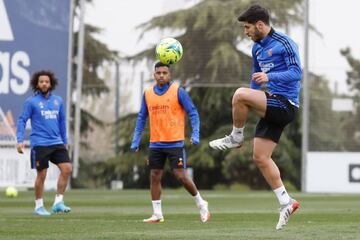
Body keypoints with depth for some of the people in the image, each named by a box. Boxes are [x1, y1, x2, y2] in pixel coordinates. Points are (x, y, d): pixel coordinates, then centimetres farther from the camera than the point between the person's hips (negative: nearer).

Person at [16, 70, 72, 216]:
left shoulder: (58, 101, 10)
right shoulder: (31, 102, -2)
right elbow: (22, 121, -2)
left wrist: (65, 142, 19)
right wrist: (20, 140, -12)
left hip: (57, 143, 4)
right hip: (39, 144, -4)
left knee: (67, 169, -9)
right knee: (41, 175, -1)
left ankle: (58, 202, 0)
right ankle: (39, 206, 14)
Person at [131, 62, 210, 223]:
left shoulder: (178, 91, -6)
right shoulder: (147, 93, 6)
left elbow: (193, 113, -4)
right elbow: (141, 118, 14)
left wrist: (195, 134, -16)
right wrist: (136, 140, 8)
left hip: (175, 143, -4)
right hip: (155, 143, 4)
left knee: (180, 176, -8)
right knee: (154, 177, 2)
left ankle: (201, 205, 10)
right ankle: (157, 214, 8)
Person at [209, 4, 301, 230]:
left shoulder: (285, 43, -10)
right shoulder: (257, 48, 16)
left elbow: (296, 72, -18)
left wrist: (269, 77, -30)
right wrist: (248, 107, 30)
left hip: (285, 105, -9)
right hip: (273, 108, 9)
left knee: (240, 94, -28)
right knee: (260, 157, 5)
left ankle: (236, 137, -4)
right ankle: (286, 203, 11)